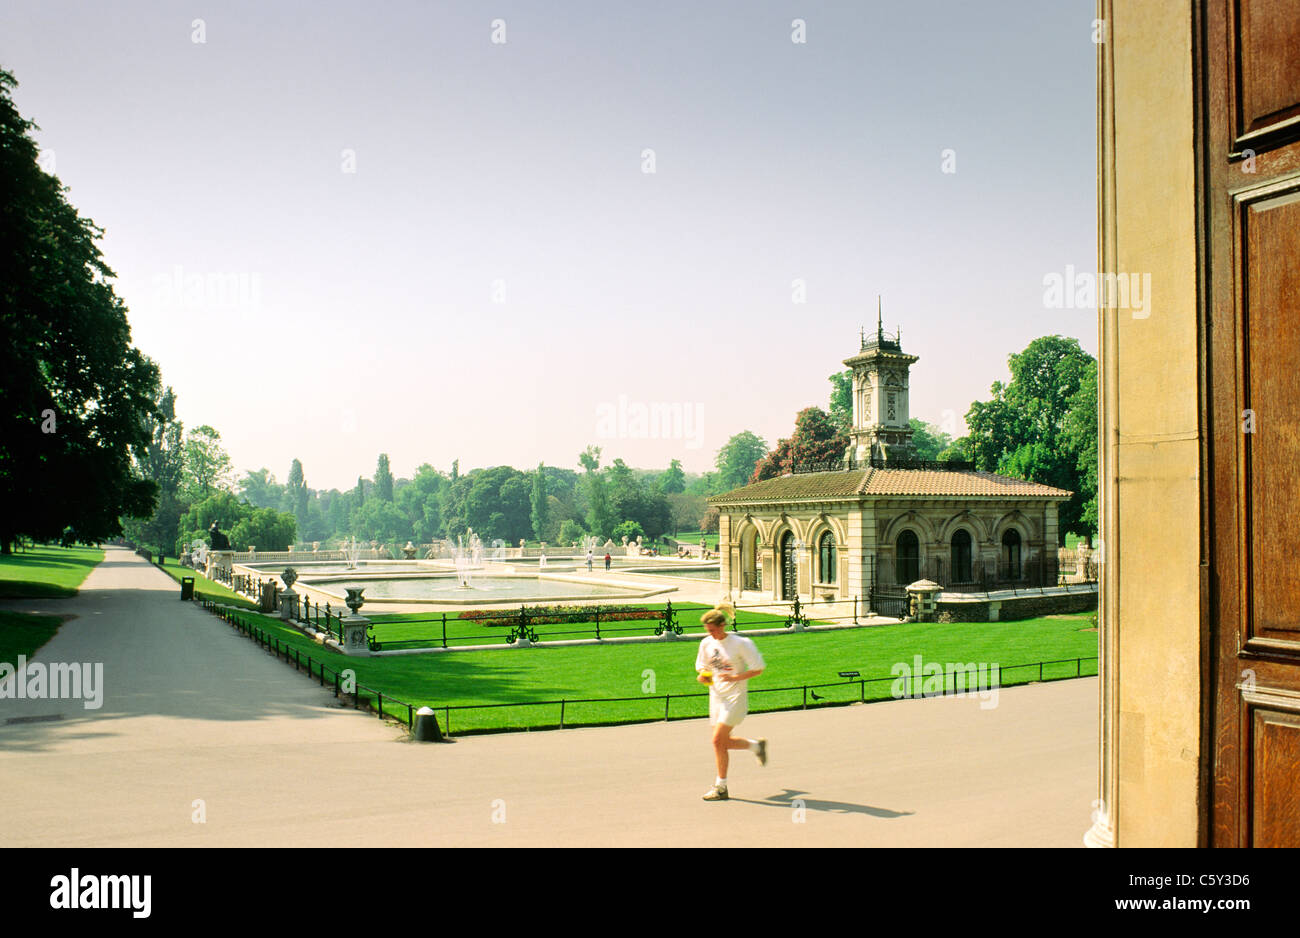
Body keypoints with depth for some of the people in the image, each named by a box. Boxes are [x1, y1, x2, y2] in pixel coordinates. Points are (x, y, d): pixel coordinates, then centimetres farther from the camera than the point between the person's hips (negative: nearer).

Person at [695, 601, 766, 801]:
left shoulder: (741, 644, -13)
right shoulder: (706, 644, 3)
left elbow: (758, 669, -9)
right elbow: (702, 666, 17)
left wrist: (735, 677, -22)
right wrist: (703, 676, -6)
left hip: (735, 697, -7)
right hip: (716, 696, 7)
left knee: (718, 740, -13)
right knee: (724, 742, 12)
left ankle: (720, 787, 0)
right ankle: (757, 745, 40)